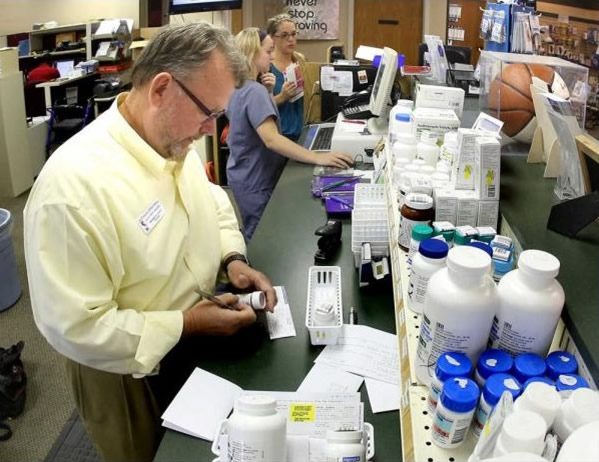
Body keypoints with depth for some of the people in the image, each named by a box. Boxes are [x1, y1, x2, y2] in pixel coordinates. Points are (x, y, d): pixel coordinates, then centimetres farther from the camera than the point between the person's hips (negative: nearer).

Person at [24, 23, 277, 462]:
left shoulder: (175, 142, -7)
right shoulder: (72, 187, -34)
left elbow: (214, 206, 10)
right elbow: (76, 327, -31)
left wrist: (234, 259, -9)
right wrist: (187, 323, -28)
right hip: (131, 372, -6)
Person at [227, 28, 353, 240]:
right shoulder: (254, 91, -25)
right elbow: (271, 139, -35)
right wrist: (317, 158, -40)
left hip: (244, 175, 10)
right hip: (255, 181, -10)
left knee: (254, 236, 23)